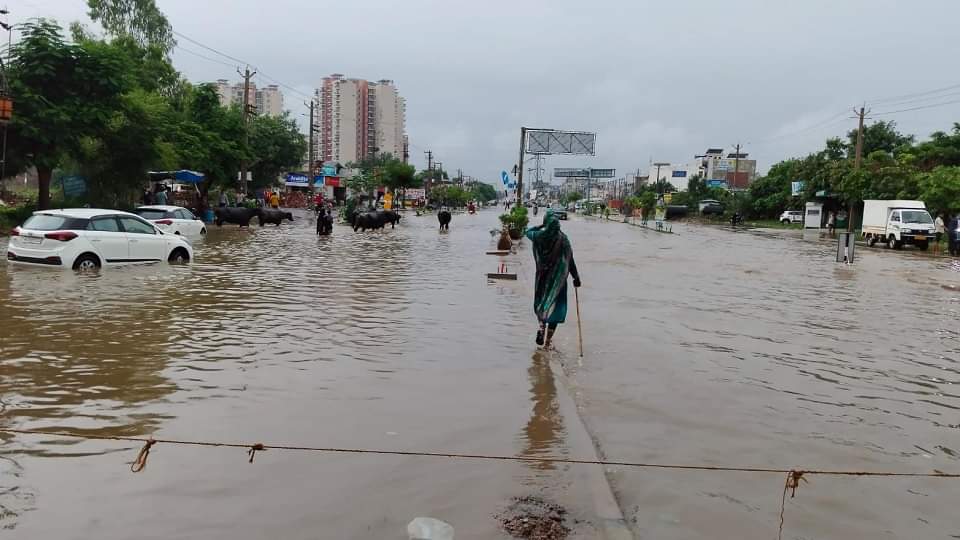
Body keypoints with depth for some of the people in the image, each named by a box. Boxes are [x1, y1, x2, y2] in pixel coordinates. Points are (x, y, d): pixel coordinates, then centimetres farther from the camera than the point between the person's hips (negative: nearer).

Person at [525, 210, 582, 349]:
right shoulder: (563, 239, -12)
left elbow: (528, 232, 17)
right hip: (558, 277, -2)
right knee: (555, 307, 6)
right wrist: (576, 277, -1)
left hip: (542, 277, 2)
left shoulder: (538, 236, -7)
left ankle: (542, 327, 1)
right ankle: (547, 340, 4)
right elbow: (570, 260, -9)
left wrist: (541, 226, 10)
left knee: (541, 303, 23)